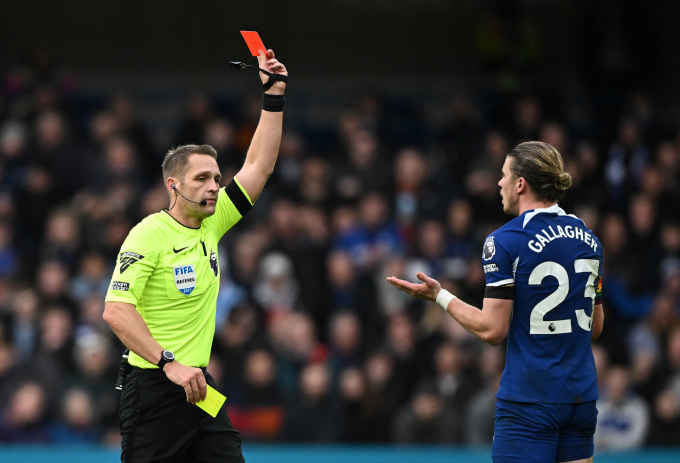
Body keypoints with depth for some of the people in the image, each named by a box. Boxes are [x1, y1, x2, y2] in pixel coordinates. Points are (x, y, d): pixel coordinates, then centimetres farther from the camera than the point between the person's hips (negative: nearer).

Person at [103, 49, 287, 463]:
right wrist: (169, 364, -26)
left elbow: (259, 166, 14)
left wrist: (274, 95, 8)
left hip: (198, 385, 7)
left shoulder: (211, 224, 9)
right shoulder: (149, 234, -11)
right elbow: (116, 311, -19)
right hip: (154, 391, -7)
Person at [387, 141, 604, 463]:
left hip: (530, 402, -6)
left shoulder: (504, 241, -10)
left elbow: (492, 330, -12)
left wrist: (440, 296, -1)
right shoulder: (587, 239, 10)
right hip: (582, 397, 6)